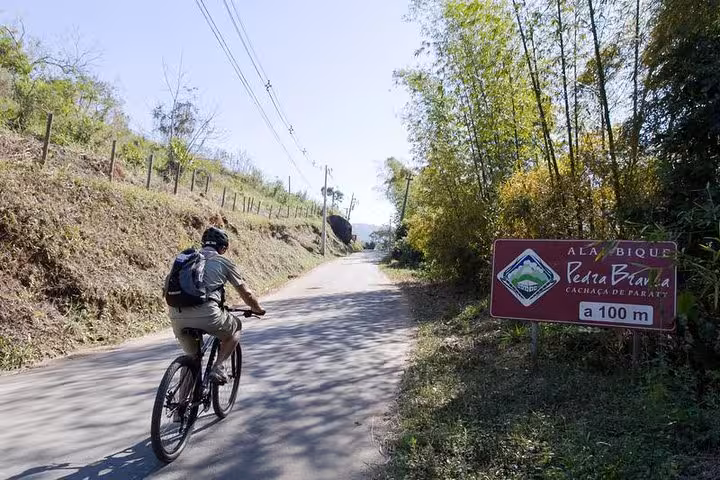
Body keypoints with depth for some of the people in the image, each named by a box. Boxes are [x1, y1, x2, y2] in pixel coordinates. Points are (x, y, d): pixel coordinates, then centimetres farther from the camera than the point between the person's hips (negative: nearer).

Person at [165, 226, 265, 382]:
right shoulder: (223, 262, 14)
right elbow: (246, 293, 20)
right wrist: (258, 309, 39)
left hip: (176, 315, 5)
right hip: (205, 314, -5)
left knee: (191, 357, 29)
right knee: (235, 329, 25)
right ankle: (217, 367, 9)